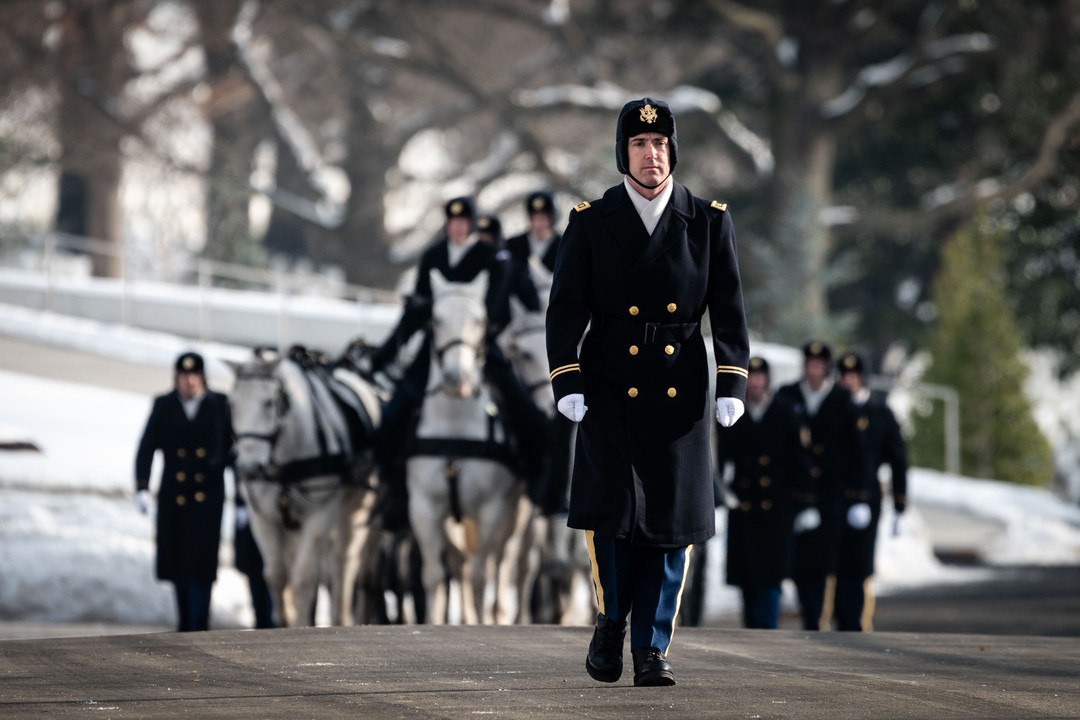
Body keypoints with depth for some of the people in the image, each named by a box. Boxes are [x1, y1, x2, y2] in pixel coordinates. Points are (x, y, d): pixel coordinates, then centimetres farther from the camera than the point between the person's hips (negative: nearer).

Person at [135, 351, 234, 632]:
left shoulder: (220, 405, -1)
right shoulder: (163, 406, 2)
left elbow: (233, 447, 2)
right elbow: (146, 448, -2)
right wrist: (141, 487, -15)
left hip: (208, 496, -2)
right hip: (173, 499, 2)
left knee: (201, 565, -10)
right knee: (178, 565, 11)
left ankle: (198, 626, -8)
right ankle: (185, 622, 26)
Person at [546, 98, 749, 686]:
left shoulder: (709, 222, 6)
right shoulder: (590, 223, 2)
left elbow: (728, 308, 4)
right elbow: (566, 308, 0)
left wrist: (732, 384, -5)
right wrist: (567, 384, -10)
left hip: (680, 394, 1)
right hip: (611, 391, -1)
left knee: (671, 520, 0)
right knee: (612, 507, -10)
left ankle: (651, 649, 7)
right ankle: (611, 618, 13)